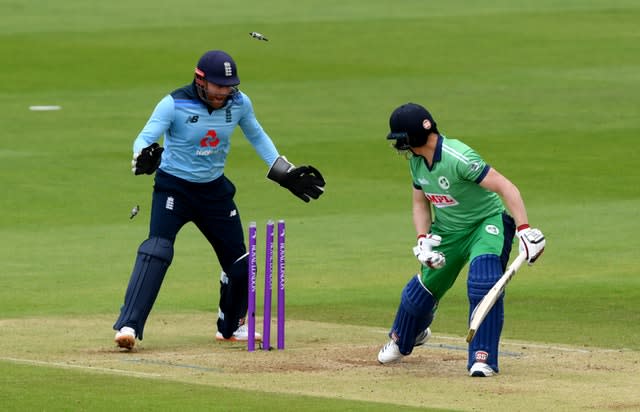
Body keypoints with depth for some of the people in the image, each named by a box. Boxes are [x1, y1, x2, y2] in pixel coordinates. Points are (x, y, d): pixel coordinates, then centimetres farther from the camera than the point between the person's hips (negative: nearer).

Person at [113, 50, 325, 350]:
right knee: (157, 250, -24)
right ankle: (128, 326, -26)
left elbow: (257, 137, 11)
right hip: (173, 187, -5)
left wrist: (285, 173, 7)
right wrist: (143, 158, -50)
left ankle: (231, 327, 32)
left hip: (215, 190, 5)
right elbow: (145, 139, -26)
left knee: (239, 260, 9)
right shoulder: (174, 105, -20)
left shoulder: (239, 103, -7)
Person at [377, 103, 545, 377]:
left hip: (488, 223, -7)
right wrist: (423, 239, -8)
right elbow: (420, 202, 9)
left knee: (483, 284, -29)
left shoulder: (457, 158, -31)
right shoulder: (416, 160, -5)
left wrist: (524, 230, -41)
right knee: (422, 290, 15)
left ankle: (483, 358, -20)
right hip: (447, 230, 7)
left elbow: (505, 187, -33)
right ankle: (402, 340, 45)